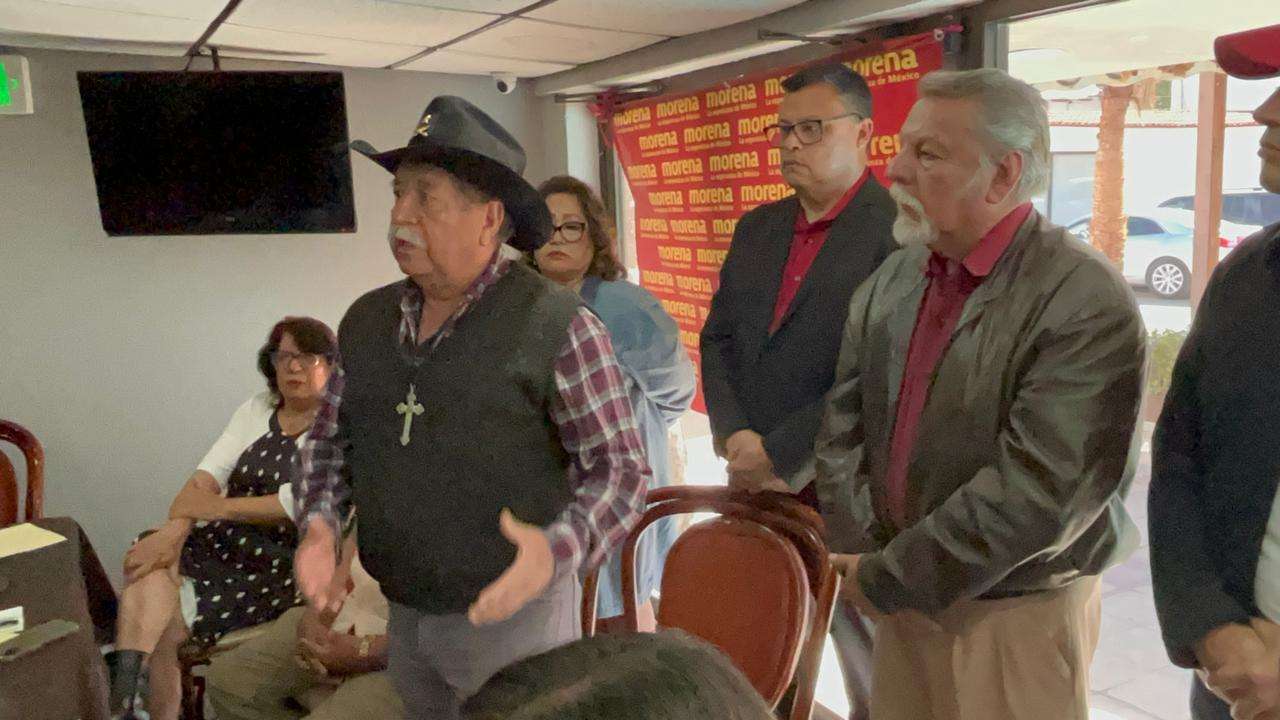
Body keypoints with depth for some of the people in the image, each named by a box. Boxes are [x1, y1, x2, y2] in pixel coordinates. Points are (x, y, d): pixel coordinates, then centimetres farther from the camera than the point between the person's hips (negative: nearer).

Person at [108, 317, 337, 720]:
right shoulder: (257, 409, 11)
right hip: (221, 543, 6)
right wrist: (175, 529, -19)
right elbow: (207, 475, 0)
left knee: (165, 623, -16)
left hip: (277, 565, -5)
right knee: (147, 564, -21)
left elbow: (300, 505, -20)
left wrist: (216, 507, -13)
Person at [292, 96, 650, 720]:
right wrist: (318, 523, -6)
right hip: (401, 616, 5)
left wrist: (559, 551, -28)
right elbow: (329, 440, 12)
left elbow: (620, 467, -12)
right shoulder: (366, 320, 1)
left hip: (513, 614, -5)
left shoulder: (556, 325, -15)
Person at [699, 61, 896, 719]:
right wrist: (735, 436, -5)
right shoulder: (757, 227, 12)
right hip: (755, 486, 6)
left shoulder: (899, 232, -11)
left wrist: (780, 453, -16)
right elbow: (718, 338, 11)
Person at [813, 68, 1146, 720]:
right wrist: (860, 552, -7)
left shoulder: (1087, 304, -18)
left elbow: (1041, 489, -23)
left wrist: (888, 577, -17)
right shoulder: (893, 280, 3)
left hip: (1018, 614, -5)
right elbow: (842, 425, 5)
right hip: (900, 595, 6)